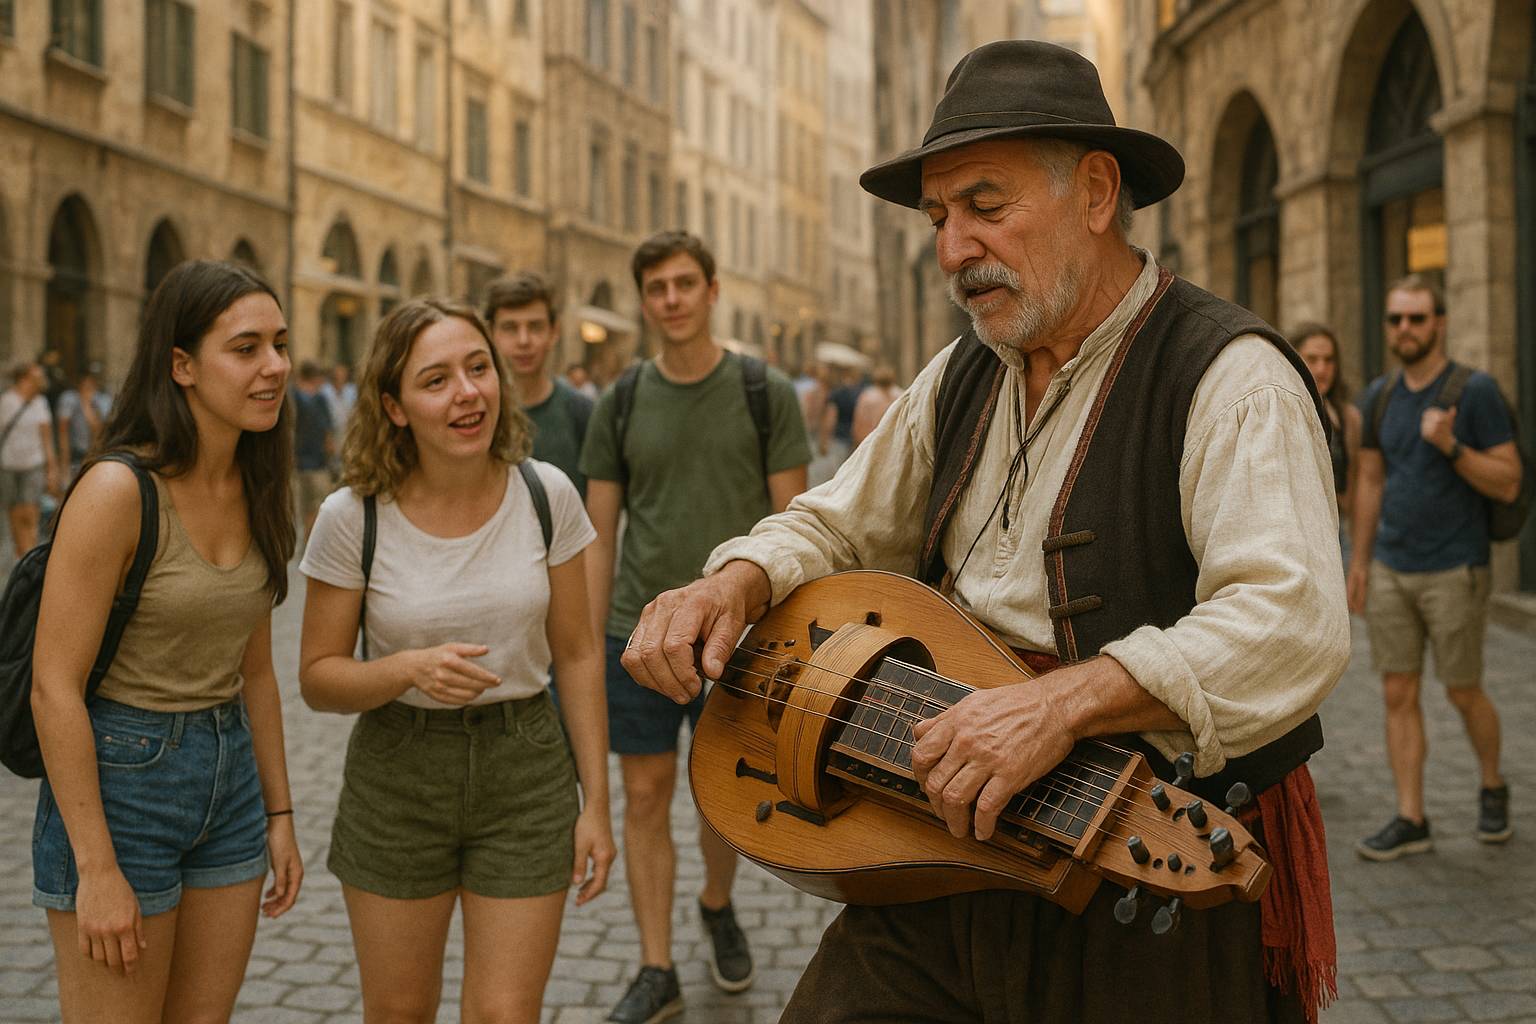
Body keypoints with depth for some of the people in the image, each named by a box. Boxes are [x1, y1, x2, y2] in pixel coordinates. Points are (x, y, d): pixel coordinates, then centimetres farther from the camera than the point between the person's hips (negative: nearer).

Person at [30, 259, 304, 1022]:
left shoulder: (255, 492, 4)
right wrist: (96, 869, -18)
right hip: (119, 779, -7)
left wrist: (279, 813, 13)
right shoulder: (118, 489, -18)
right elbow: (54, 687, -18)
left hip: (228, 779, 7)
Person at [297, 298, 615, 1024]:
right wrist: (412, 669, -25)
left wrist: (595, 802, -1)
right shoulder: (352, 517, -12)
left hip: (526, 771, 0)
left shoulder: (546, 494, -8)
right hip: (396, 776, 0)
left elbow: (576, 656, 0)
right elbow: (317, 677, -5)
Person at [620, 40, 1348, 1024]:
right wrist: (739, 582, -5)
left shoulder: (1227, 376, -14)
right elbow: (835, 527, 17)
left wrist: (1062, 703, -39)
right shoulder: (961, 377, 10)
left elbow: (1295, 625, -27)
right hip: (954, 847, 6)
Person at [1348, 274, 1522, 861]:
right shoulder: (1379, 398, 7)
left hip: (1455, 571, -4)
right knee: (1398, 695, 3)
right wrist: (1359, 561, 12)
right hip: (1391, 570, 5)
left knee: (1463, 694, 6)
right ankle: (1410, 821, 9)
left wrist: (1450, 445, -25)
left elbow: (1508, 484, -11)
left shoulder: (1475, 391, -9)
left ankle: (1492, 788, 32)